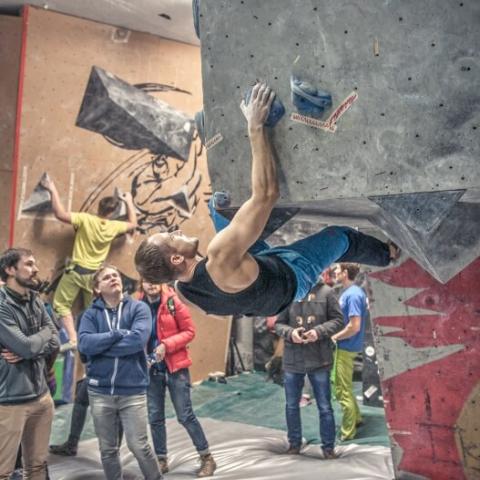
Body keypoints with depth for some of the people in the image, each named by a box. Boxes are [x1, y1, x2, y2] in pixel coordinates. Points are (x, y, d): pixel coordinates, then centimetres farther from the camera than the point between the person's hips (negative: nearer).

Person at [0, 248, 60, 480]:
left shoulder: (36, 302, 8)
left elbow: (55, 342, 5)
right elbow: (27, 346, -21)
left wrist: (26, 353, -12)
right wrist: (45, 332, -1)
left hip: (41, 395, 7)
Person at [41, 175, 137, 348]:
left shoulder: (85, 219, -19)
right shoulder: (114, 227, -7)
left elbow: (60, 214, -23)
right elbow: (133, 224, 12)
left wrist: (52, 189, -15)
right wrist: (129, 202, 21)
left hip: (76, 271, -3)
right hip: (95, 274, 3)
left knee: (61, 304, 9)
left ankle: (73, 338, -1)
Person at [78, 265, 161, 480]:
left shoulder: (139, 308, -4)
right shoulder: (91, 314, 2)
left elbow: (138, 340, -20)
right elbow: (84, 343, -14)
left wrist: (100, 345, -13)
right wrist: (119, 334, -16)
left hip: (133, 390, -2)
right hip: (100, 391, 3)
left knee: (139, 446, 4)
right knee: (107, 449, 15)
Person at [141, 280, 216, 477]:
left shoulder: (173, 303, -9)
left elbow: (189, 331, -8)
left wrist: (167, 345, -20)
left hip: (175, 367, -3)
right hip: (152, 369, 3)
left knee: (185, 415, 0)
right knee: (155, 418, 9)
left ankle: (207, 458, 16)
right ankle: (161, 460, 26)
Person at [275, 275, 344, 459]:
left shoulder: (326, 292, -6)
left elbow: (338, 320, -2)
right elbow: (279, 323, 3)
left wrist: (319, 331, -18)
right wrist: (290, 332, -18)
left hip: (319, 359, -1)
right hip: (292, 360, 2)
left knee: (324, 407, 11)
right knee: (291, 405, 16)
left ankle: (328, 446, 26)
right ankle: (294, 443, 34)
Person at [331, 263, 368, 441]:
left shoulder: (353, 294, -21)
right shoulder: (348, 292, 9)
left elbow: (354, 326, -26)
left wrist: (334, 337, -15)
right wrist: (335, 335, 7)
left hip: (345, 348, -10)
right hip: (343, 346, 10)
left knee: (343, 390, 2)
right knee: (343, 386, 22)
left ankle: (348, 432, 14)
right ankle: (355, 418, 37)